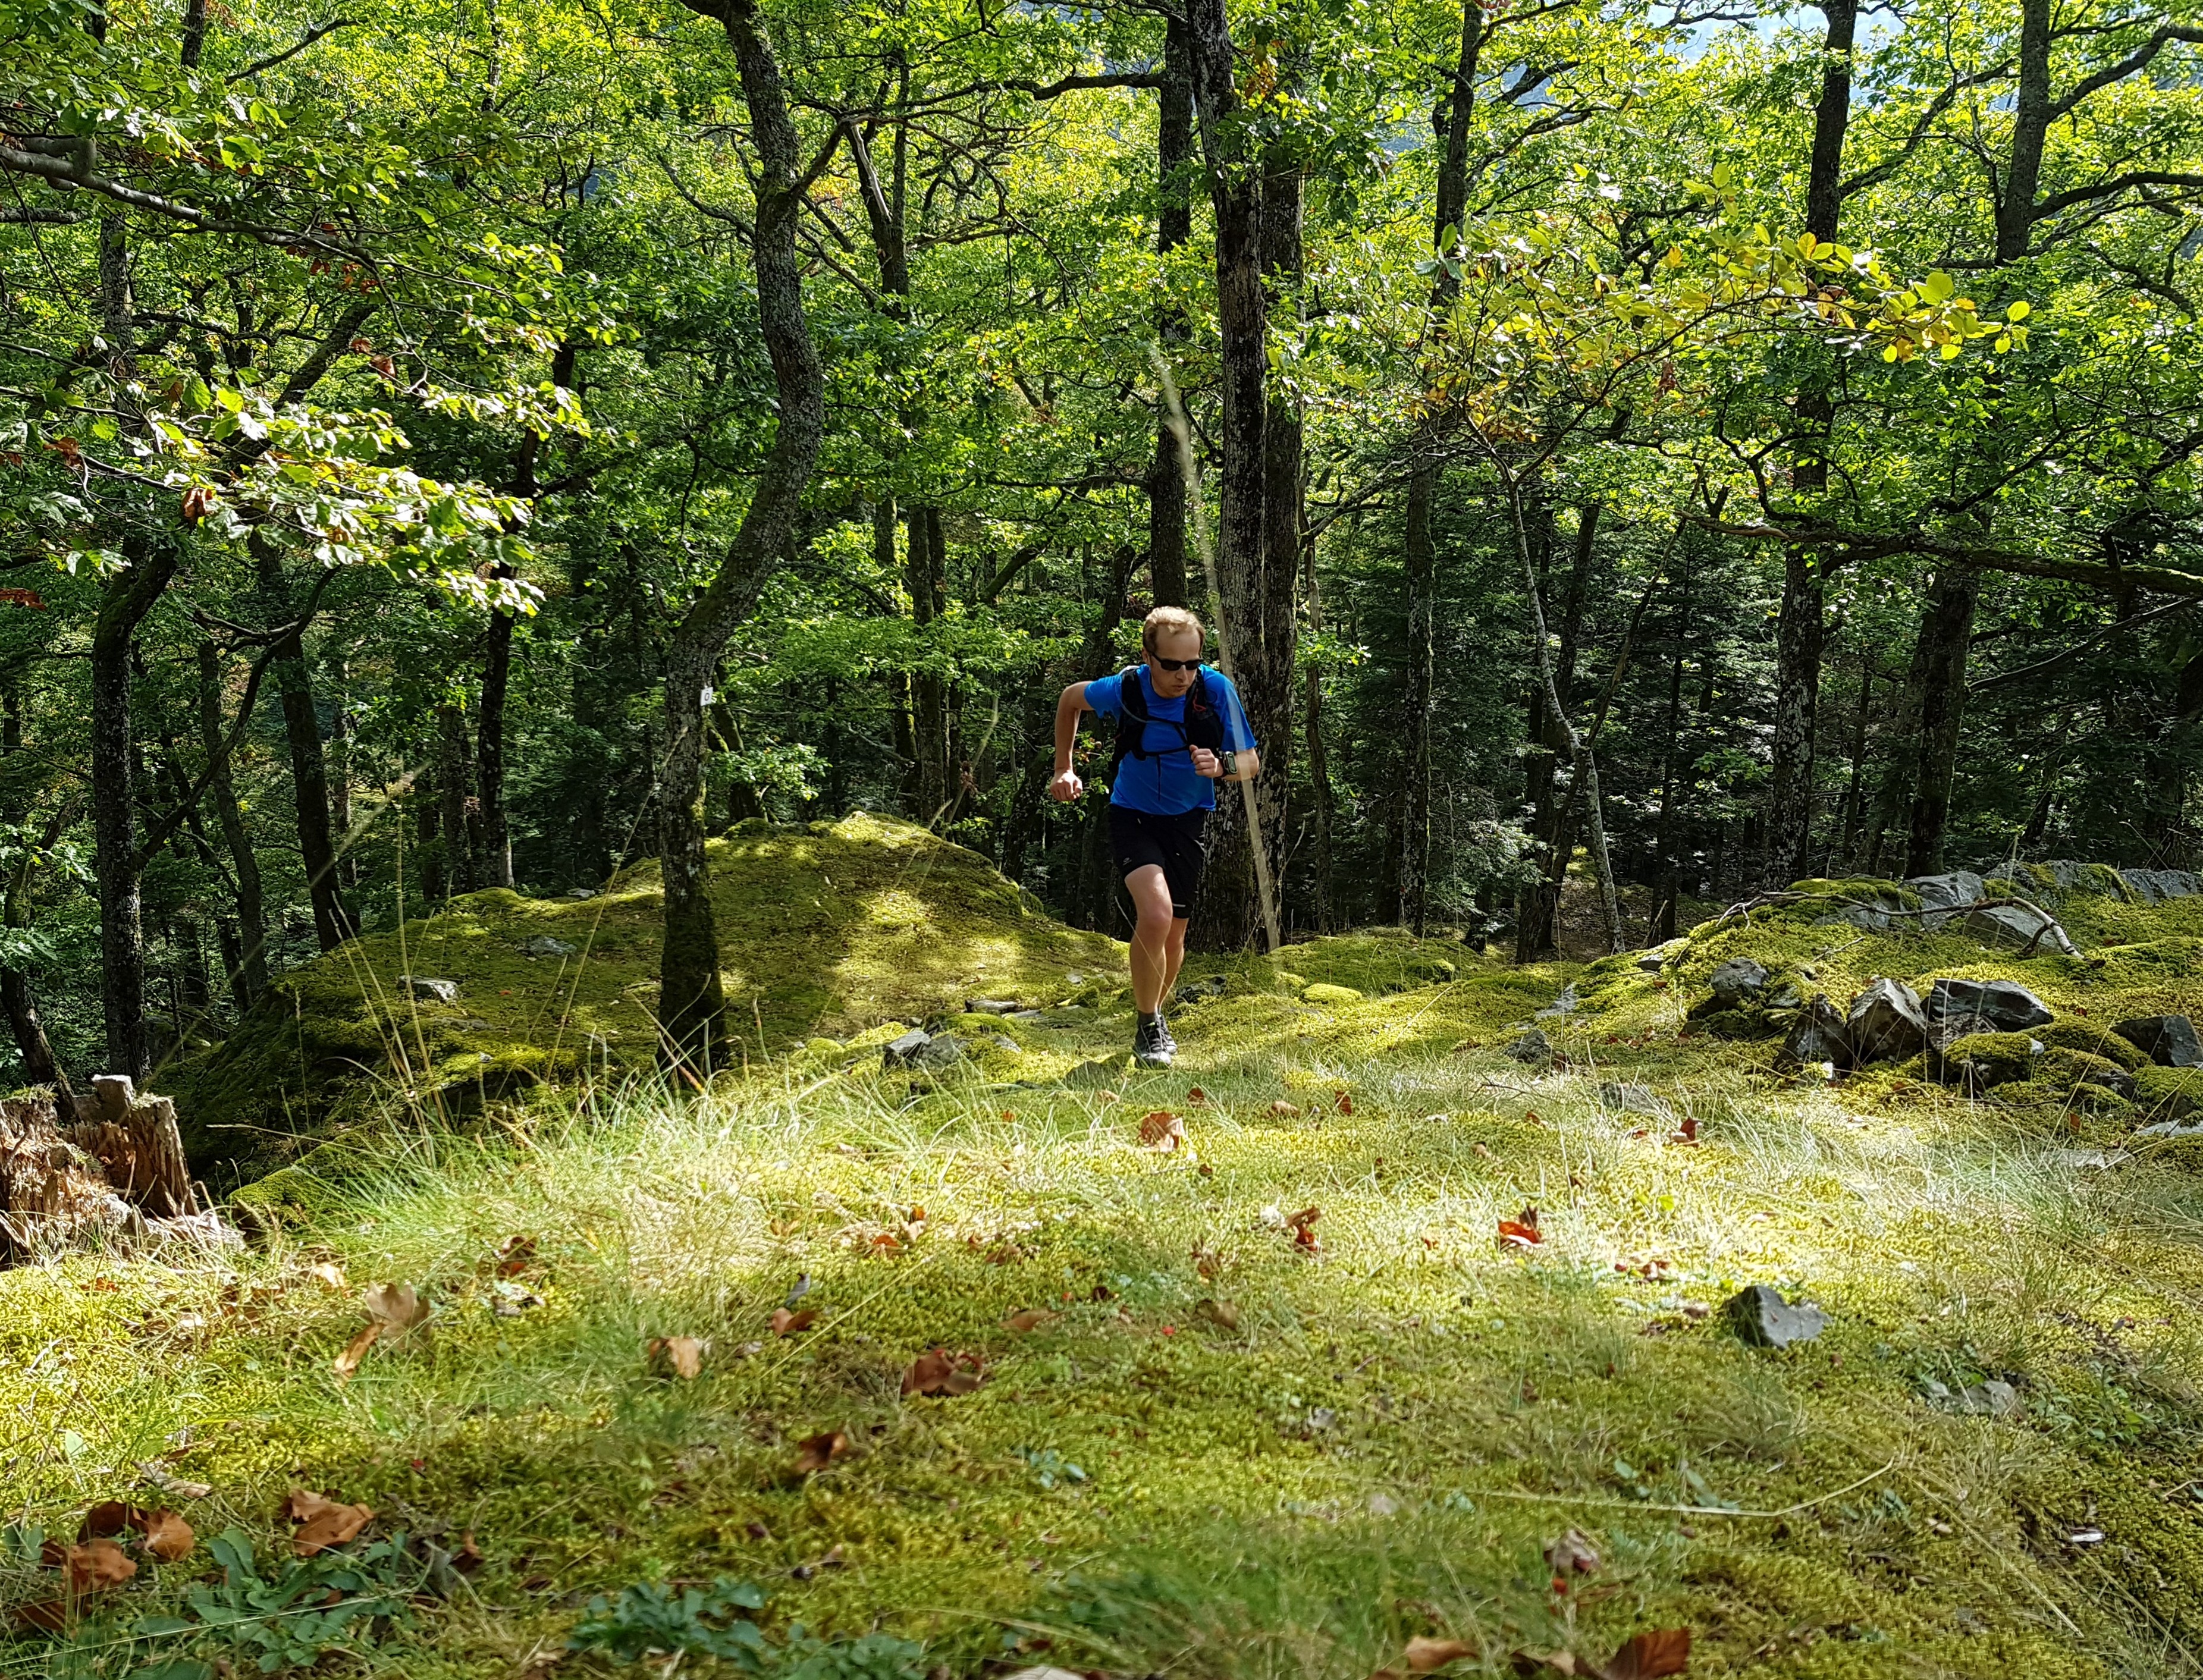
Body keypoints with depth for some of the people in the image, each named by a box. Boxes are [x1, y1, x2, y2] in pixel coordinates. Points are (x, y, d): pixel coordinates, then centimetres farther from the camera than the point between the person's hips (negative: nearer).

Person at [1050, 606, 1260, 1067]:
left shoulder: (1217, 690, -20)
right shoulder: (1125, 689, -21)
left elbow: (1251, 762, -13)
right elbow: (1071, 699, 2)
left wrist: (1221, 765, -35)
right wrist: (1063, 769, 3)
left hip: (1188, 821, 2)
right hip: (1133, 816, -2)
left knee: (1174, 935, 11)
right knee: (1155, 916, -26)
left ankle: (1155, 1015, 40)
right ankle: (1147, 1026, -5)